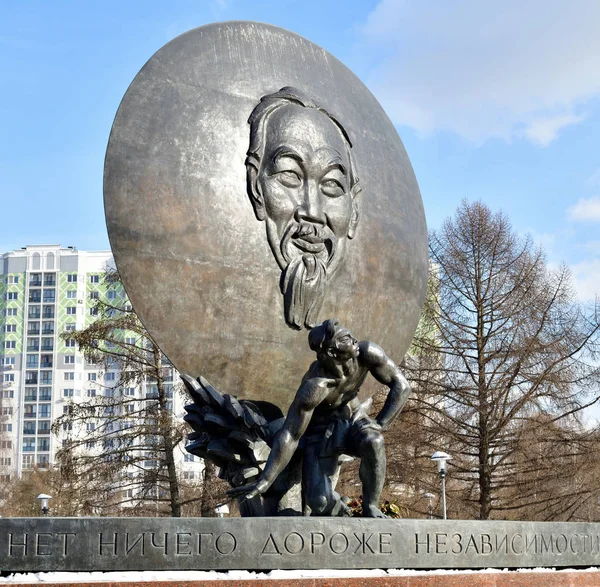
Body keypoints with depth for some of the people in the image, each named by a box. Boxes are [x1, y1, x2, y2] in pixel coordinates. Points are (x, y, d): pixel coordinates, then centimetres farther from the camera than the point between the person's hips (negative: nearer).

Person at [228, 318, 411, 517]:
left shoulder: (367, 353, -26)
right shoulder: (314, 387, -37)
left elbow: (401, 386, -16)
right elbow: (289, 436, -35)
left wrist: (380, 424, -25)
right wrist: (264, 481, -38)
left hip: (353, 419, 3)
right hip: (320, 431, -2)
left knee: (373, 443, -33)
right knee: (318, 501, -17)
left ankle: (371, 508, -12)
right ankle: (335, 509, 22)